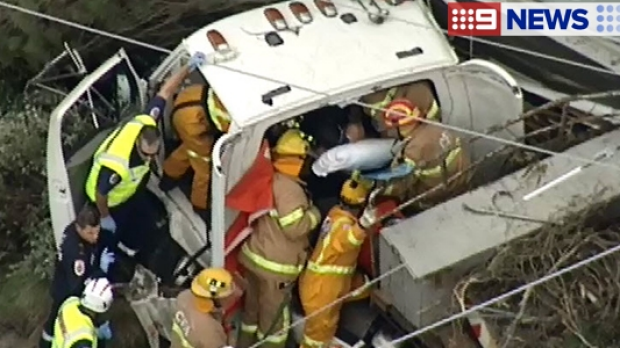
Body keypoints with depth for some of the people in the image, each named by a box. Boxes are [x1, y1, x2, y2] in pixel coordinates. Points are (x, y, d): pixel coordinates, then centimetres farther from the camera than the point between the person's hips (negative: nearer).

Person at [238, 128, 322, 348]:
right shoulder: (290, 189, -25)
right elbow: (295, 228, -27)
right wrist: (314, 214, -9)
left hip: (255, 255, 8)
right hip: (276, 265, -8)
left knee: (252, 309, 24)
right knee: (274, 319, 8)